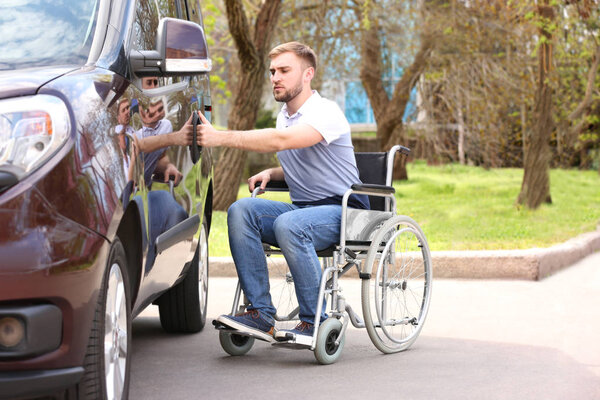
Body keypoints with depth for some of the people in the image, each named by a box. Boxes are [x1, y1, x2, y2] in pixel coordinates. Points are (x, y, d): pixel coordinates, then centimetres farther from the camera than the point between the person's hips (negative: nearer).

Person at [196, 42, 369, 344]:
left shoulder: (325, 112, -14)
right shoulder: (285, 114, 14)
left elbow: (281, 140, -32)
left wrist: (220, 137, -39)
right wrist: (270, 173, 6)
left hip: (342, 211, -8)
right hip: (302, 207, 8)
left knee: (289, 224, -38)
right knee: (241, 211, -18)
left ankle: (315, 321, -24)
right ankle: (260, 314, -22)